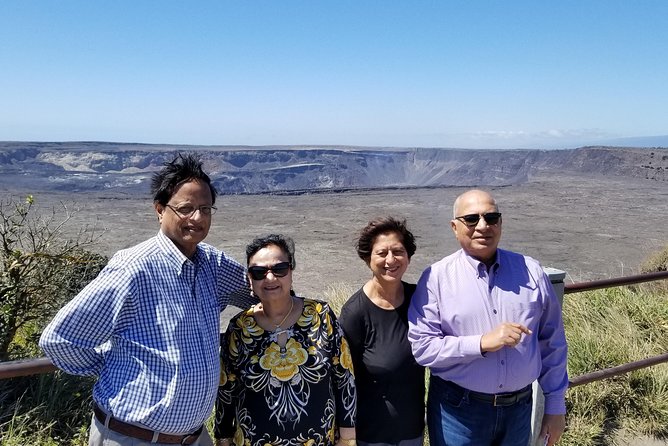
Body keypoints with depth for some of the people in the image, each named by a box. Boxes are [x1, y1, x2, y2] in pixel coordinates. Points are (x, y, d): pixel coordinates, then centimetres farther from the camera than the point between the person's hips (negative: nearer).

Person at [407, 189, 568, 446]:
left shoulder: (530, 272, -1)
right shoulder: (436, 278, -10)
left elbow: (551, 344, 5)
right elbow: (421, 345, -15)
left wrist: (555, 406, 8)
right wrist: (482, 343, -23)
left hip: (519, 409, 3)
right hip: (458, 412, -3)